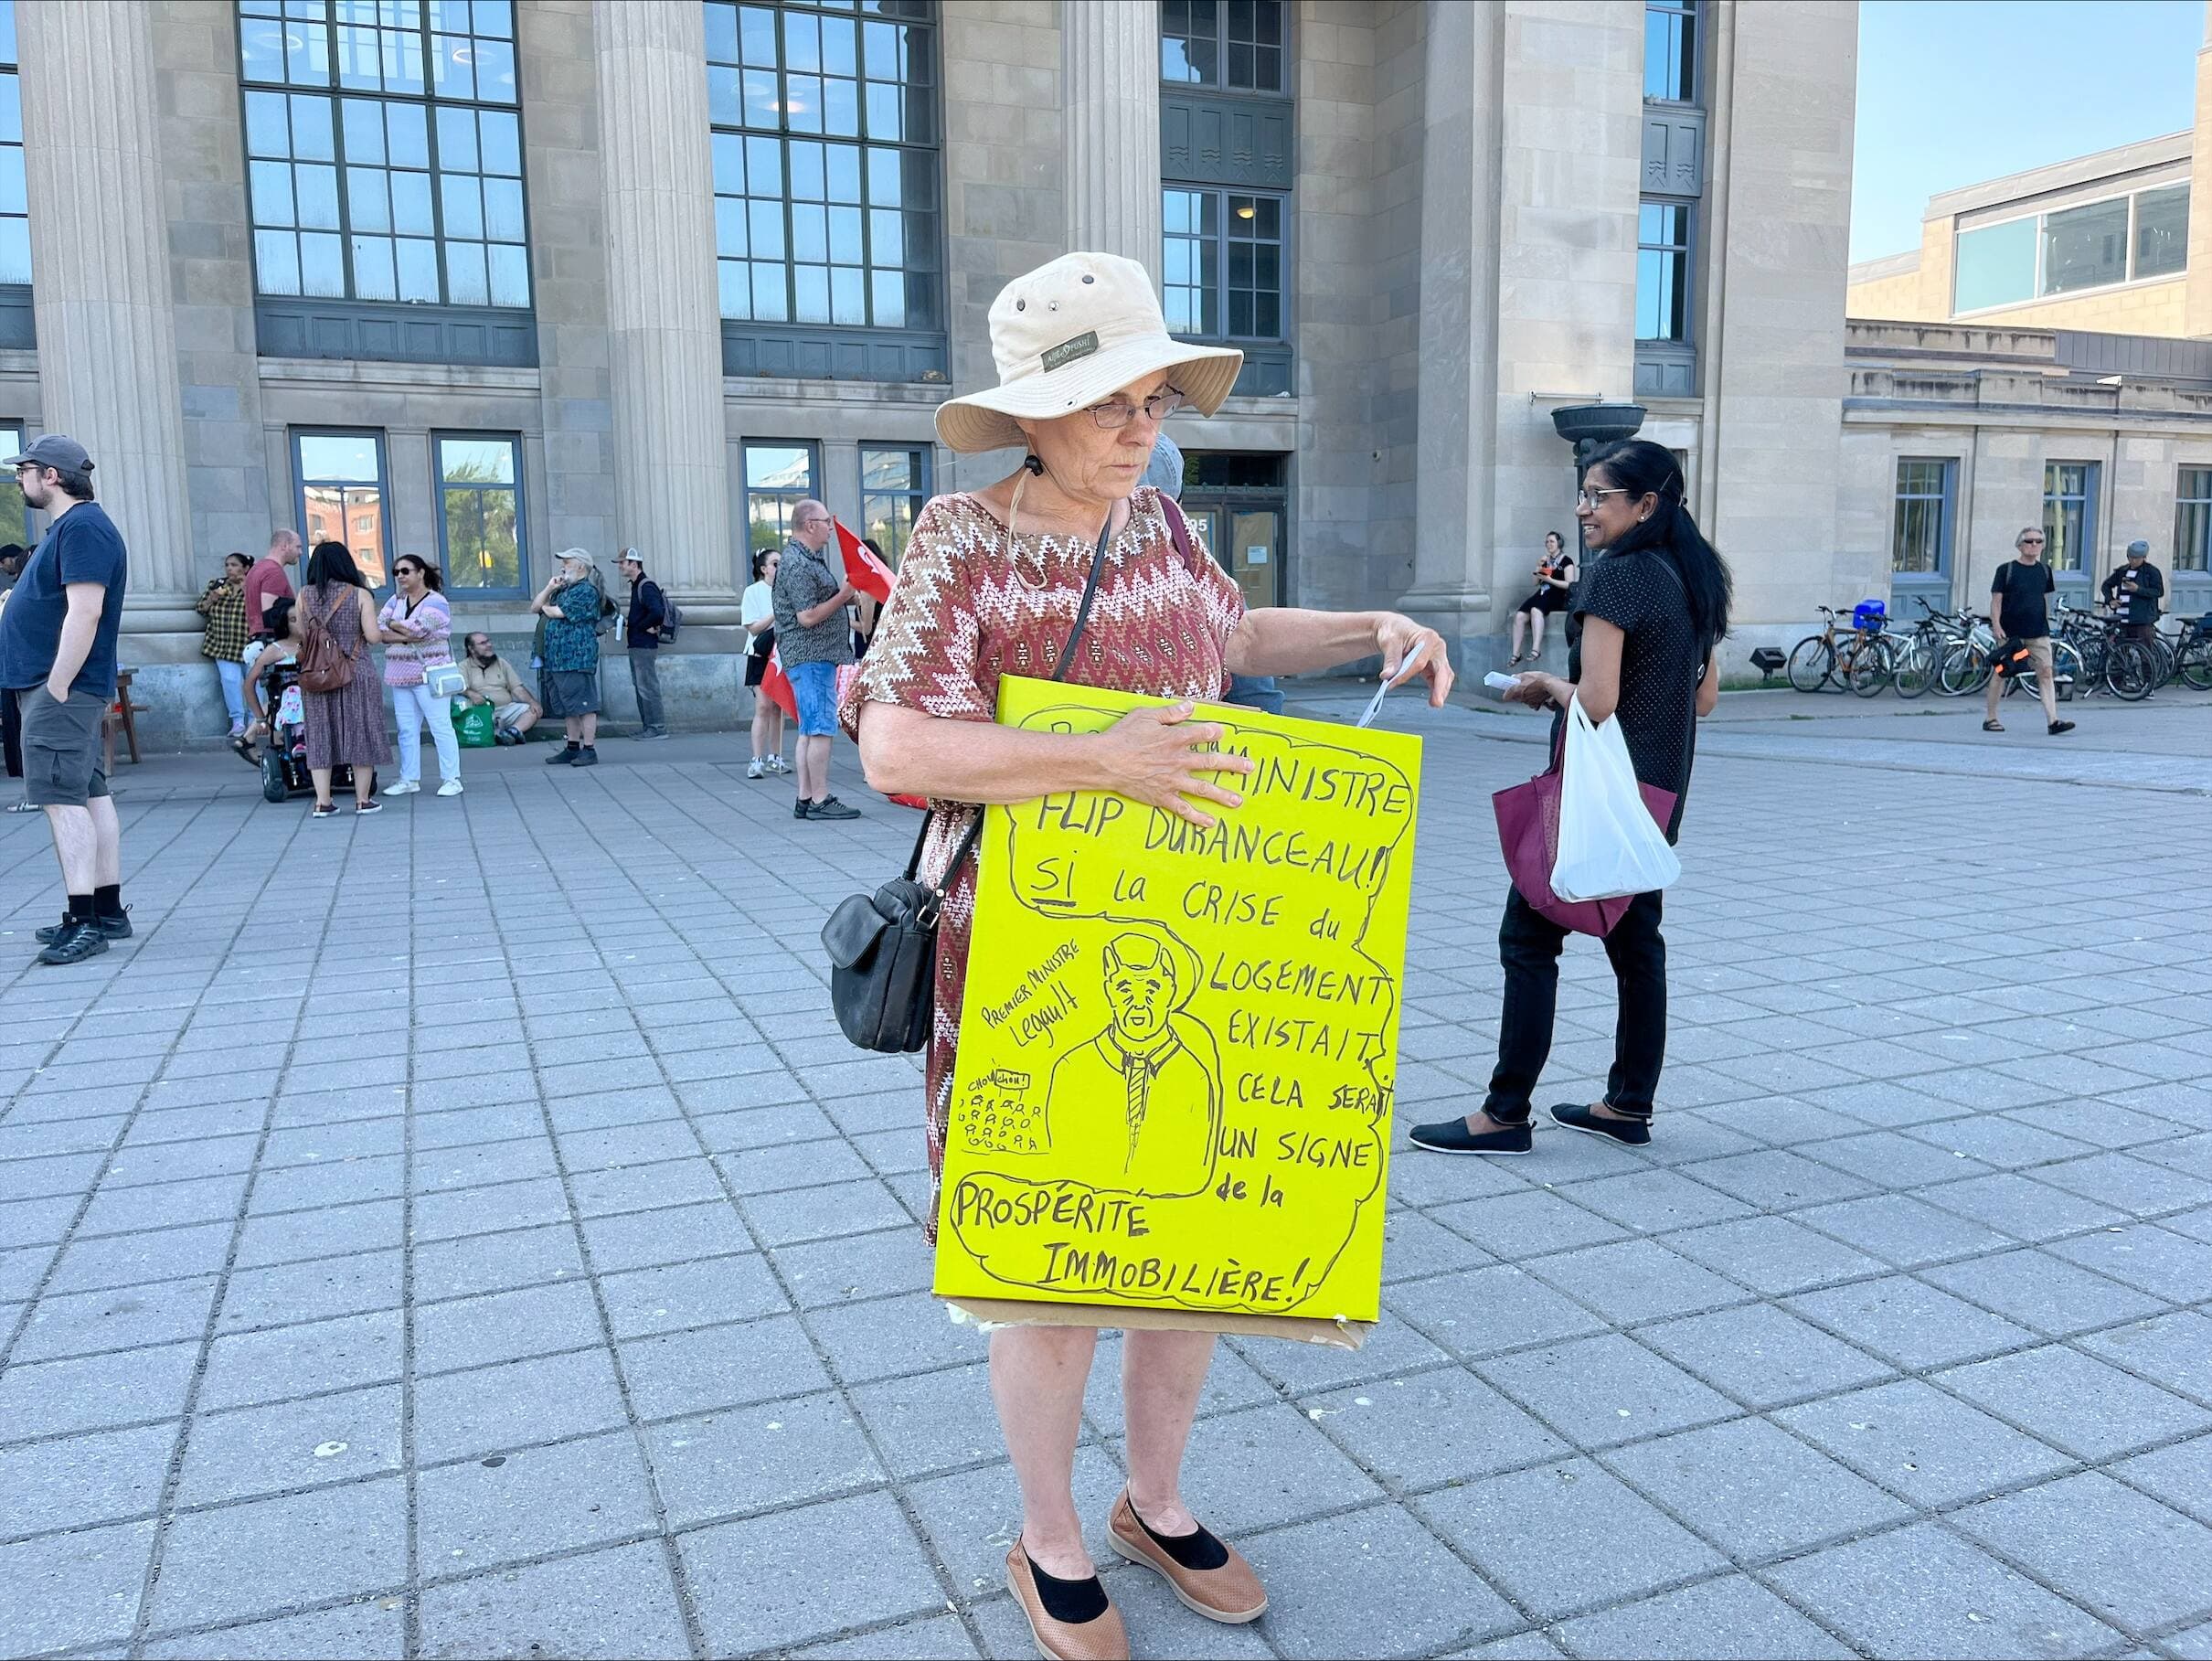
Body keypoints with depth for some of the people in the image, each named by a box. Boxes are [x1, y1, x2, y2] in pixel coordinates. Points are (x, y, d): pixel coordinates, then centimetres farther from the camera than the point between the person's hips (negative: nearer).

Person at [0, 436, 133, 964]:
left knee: (62, 799, -12)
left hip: (60, 688, -10)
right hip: (63, 686, 10)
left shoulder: (82, 527, -14)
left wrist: (55, 688, -23)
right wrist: (53, 689, 18)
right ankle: (108, 911, 16)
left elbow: (85, 612, -22)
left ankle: (84, 921, -12)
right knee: (89, 794, 11)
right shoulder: (70, 526, 20)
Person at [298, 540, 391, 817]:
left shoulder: (304, 595, 2)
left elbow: (302, 635, 5)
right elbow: (373, 636, -12)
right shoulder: (360, 595, -6)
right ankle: (363, 800, 11)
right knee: (360, 732, 7)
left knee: (320, 734, 8)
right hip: (356, 673, -3)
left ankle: (322, 802, 7)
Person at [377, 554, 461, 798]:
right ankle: (409, 779, 13)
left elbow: (419, 628, -20)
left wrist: (393, 625, -3)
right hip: (400, 676, 7)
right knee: (406, 730, 7)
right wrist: (406, 636, -13)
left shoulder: (436, 602, -5)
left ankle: (452, 778, -3)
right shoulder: (396, 600, 15)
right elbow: (378, 628, 2)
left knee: (441, 726, -6)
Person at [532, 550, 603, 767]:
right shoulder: (562, 590, 21)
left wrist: (546, 608, 8)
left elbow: (558, 612, -15)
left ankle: (589, 750, -7)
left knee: (583, 704, -8)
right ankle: (573, 748, 19)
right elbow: (534, 607, 20)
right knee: (567, 707, 13)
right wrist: (549, 588, 5)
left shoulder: (586, 590, -9)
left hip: (577, 658, -10)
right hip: (557, 658, 10)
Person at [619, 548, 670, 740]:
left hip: (645, 646, -10)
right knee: (640, 686, 13)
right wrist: (628, 622, 8)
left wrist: (640, 627, -15)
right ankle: (647, 726, 18)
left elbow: (657, 612, -28)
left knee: (648, 687, -8)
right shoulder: (636, 586, 17)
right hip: (637, 645, 10)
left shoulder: (646, 587, -15)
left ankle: (658, 728, -4)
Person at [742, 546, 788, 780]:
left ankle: (774, 758, 16)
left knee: (778, 707, 8)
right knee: (763, 706, -12)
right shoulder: (753, 592, -4)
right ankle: (757, 760, -12)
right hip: (761, 655, -4)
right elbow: (754, 628, -9)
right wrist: (776, 614, -18)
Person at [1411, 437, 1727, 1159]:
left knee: (1529, 939, -2)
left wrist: (1546, 684, -3)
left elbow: (1597, 703, -23)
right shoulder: (1693, 578, 10)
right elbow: (1704, 697, 15)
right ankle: (1630, 1104, 22)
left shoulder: (1615, 574, -17)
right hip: (1658, 795, 9)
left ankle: (1505, 1114, 2)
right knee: (1634, 938, 14)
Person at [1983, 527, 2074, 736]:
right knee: (2002, 673, 4)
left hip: (2038, 632, 4)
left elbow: (2045, 599, 20)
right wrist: (1996, 625, -14)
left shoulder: (2044, 570, 11)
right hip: (2011, 632, -4)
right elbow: (1996, 600, -5)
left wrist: (2046, 623, 19)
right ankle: (1990, 718, 17)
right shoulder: (2006, 569, -2)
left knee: (2046, 672, -7)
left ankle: (2053, 721, -12)